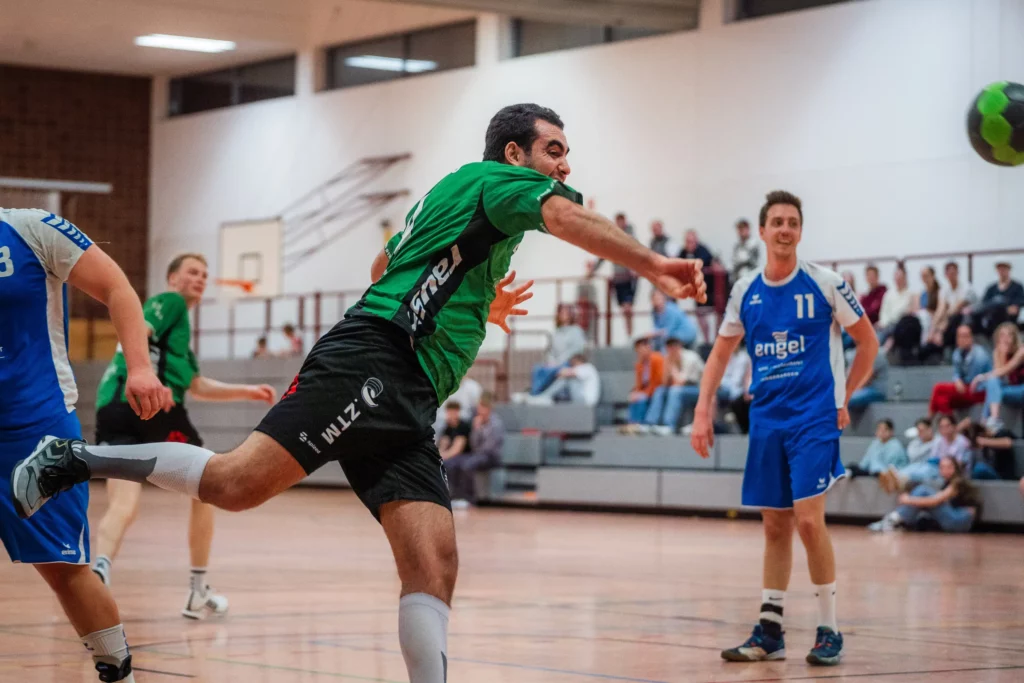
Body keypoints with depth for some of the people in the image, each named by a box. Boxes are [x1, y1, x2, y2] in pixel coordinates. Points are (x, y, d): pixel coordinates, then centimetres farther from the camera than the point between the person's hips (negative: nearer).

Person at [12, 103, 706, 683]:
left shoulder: (445, 201, 33)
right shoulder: (494, 178, 6)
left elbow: (386, 263, 47)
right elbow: (569, 218, -14)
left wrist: (470, 306, 45)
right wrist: (654, 265, -25)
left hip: (406, 409, 10)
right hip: (373, 363, -10)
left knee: (434, 565, -5)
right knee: (238, 482, -20)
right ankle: (75, 460, -7)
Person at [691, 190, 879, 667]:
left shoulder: (824, 284, -5)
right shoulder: (745, 292, 6)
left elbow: (868, 342, 4)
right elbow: (720, 354, 14)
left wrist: (844, 398, 2)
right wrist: (702, 412, 5)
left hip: (813, 417, -4)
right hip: (766, 419, 4)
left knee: (808, 519, -13)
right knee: (775, 526, 8)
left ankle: (828, 631, -3)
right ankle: (769, 632, 14)